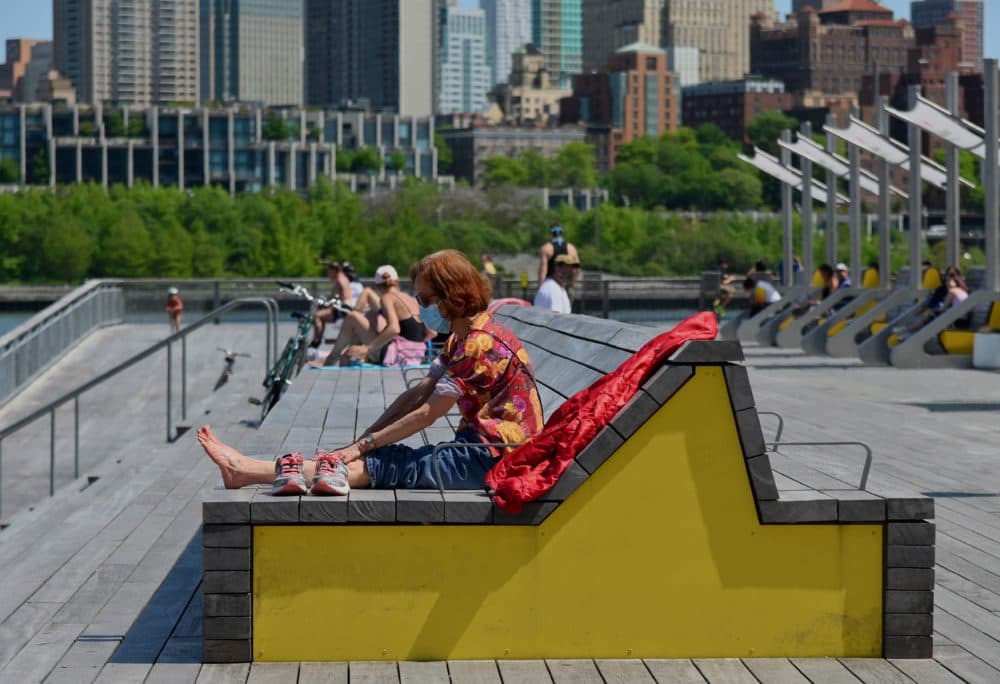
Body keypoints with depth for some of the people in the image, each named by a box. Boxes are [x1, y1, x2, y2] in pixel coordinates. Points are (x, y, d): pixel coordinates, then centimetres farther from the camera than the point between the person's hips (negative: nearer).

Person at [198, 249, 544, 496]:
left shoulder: (481, 343, -16)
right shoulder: (460, 339, 17)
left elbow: (426, 413, -17)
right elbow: (418, 394, 13)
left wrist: (363, 445, -12)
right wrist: (363, 440, 4)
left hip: (497, 459, -9)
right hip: (480, 448, 9)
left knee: (392, 463, -15)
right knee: (388, 457, -5)